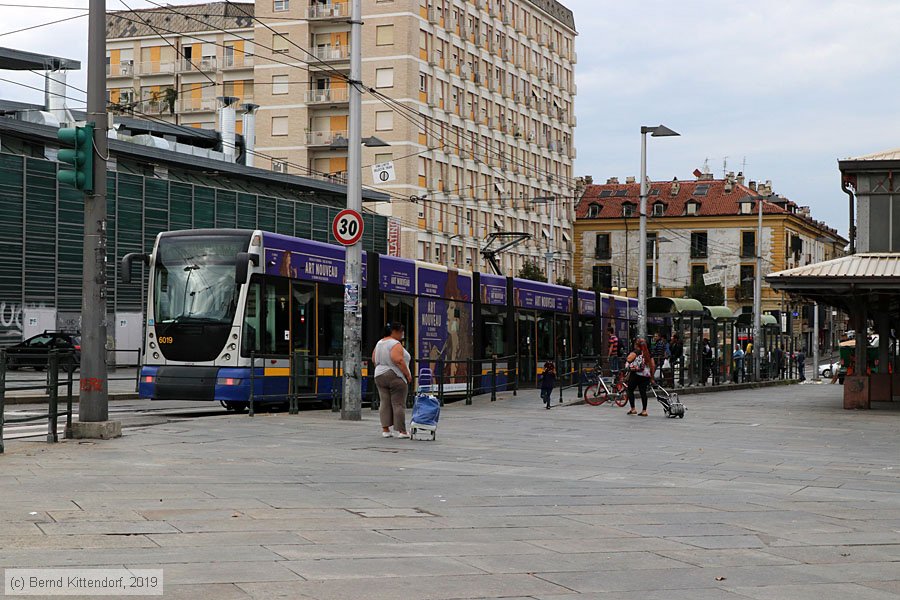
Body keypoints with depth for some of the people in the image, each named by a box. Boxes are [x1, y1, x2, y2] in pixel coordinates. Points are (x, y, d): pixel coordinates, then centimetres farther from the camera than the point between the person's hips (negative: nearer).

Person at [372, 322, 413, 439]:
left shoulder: (379, 343, 12)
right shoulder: (395, 344, -14)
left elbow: (374, 360, 16)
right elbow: (398, 360, -23)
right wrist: (408, 374, -16)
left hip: (379, 377, 8)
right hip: (396, 378, -7)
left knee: (385, 403, 7)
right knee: (398, 404, -3)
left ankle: (385, 429, 5)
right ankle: (401, 431, -2)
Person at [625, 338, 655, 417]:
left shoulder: (636, 352, -6)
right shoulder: (648, 353, 11)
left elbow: (628, 360, -18)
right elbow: (653, 366, 12)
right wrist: (651, 375, 20)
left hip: (636, 375, -5)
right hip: (646, 376, 5)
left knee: (630, 390, 8)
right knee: (643, 392, 6)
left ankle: (633, 409, 3)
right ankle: (644, 410, 3)